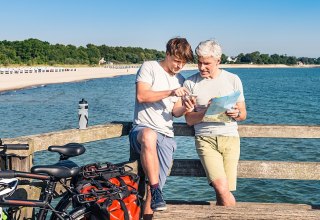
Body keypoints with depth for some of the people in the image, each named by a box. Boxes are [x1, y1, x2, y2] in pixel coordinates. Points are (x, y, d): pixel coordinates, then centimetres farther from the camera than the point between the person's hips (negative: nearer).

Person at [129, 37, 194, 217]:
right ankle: (156, 192, -36)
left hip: (166, 136, 5)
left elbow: (175, 112, 15)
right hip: (142, 128, -5)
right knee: (149, 136, -41)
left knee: (158, 183, -10)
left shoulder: (180, 80, 20)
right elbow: (141, 96, -12)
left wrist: (184, 109, -8)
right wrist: (170, 92, -19)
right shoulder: (149, 67, 3)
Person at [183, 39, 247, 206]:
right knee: (221, 188, -19)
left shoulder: (233, 80, 9)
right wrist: (205, 111, -15)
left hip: (230, 138, 1)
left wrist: (236, 114, -10)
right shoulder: (190, 83, 5)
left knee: (223, 191, -7)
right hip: (205, 138, -1)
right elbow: (189, 120, 4)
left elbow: (243, 114, 13)